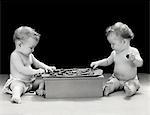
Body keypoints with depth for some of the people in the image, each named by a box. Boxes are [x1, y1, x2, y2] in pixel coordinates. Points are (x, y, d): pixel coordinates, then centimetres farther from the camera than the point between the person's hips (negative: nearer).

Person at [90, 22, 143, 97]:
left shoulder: (133, 51, -9)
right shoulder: (114, 53, 6)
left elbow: (140, 64, -17)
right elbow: (107, 61, 22)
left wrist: (133, 59, -37)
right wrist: (98, 63, 8)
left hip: (131, 80, -2)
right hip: (116, 79, 3)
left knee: (133, 84, -33)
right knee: (110, 83, -26)